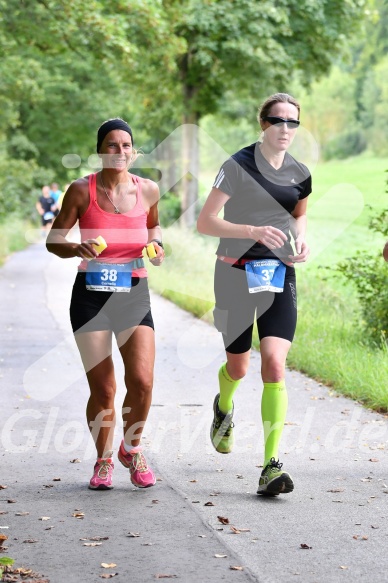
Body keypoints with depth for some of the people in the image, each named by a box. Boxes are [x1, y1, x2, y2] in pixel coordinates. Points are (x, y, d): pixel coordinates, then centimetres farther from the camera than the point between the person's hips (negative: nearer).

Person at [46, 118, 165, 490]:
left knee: (141, 381, -12)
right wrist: (77, 249, -22)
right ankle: (103, 460, 23)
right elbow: (53, 240, -1)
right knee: (102, 390, -3)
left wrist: (156, 244, 1)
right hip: (90, 294, -1)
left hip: (134, 294, 2)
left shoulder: (148, 190, 1)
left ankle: (132, 449, 17)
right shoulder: (82, 191, -5)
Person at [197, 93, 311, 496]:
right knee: (238, 367, 12)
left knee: (274, 364, -14)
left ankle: (271, 466, -14)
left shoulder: (300, 174, 5)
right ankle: (223, 408, 51)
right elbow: (204, 222, -13)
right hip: (236, 275, -2)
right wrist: (255, 230, -25)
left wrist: (301, 240, 2)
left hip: (280, 276, 2)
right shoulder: (238, 166, -9)